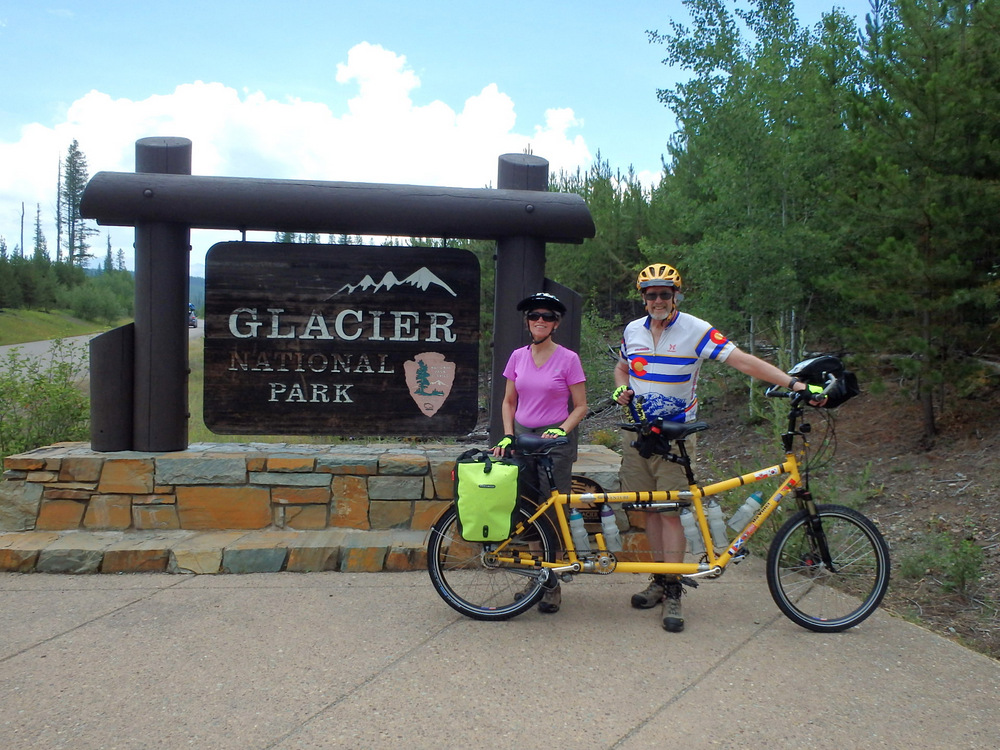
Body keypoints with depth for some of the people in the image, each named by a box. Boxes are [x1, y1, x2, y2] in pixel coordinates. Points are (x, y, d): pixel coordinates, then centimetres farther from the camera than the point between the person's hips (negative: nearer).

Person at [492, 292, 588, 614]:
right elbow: (509, 401, 13)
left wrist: (560, 431, -16)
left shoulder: (568, 359, -5)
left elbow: (581, 406, -2)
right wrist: (507, 436, 0)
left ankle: (552, 585, 11)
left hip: (555, 441, -4)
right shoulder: (518, 357, 6)